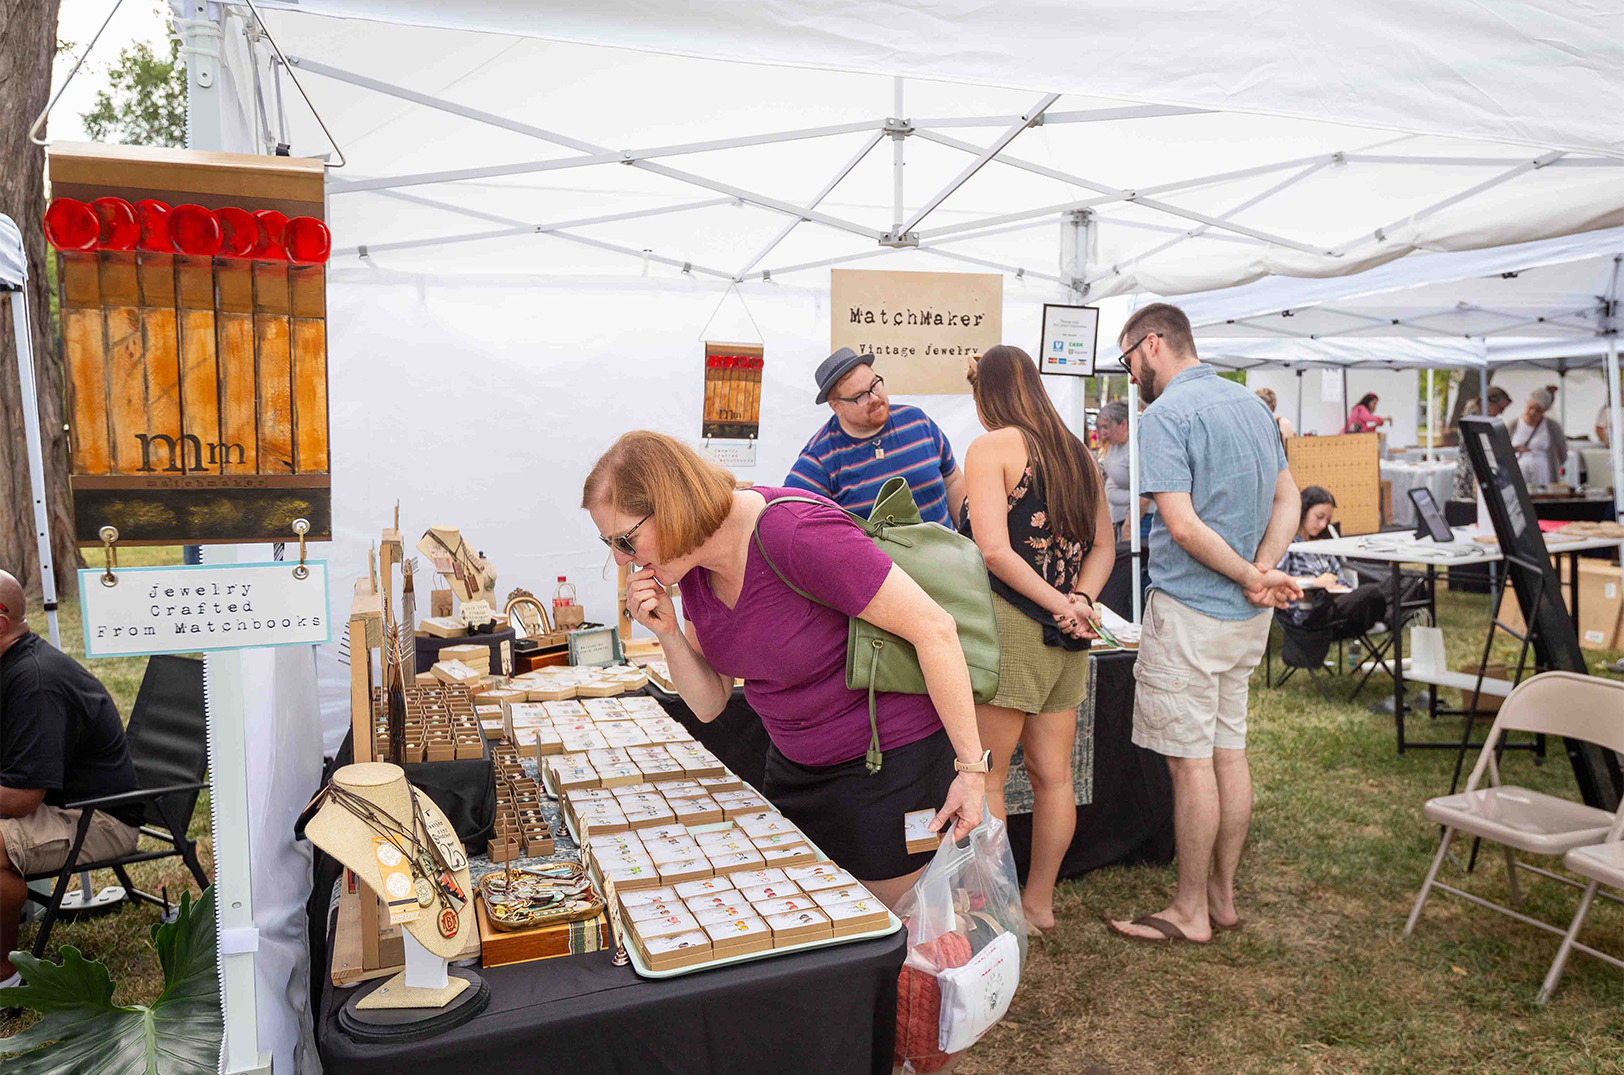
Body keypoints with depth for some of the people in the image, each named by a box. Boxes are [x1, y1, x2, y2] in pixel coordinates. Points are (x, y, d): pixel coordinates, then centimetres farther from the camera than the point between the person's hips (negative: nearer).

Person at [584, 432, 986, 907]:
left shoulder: (798, 535, -30)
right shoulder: (694, 564, -5)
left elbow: (934, 629, -25)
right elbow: (710, 704, 2)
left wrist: (971, 768, -19)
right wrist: (668, 633, -17)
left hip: (890, 761, -7)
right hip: (794, 765, 7)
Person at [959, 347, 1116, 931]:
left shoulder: (991, 447, -7)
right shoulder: (1078, 453, 14)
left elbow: (994, 549, -18)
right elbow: (1103, 545, 12)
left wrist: (1060, 605, -14)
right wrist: (1079, 601, -3)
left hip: (1010, 628, -7)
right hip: (1067, 640, 7)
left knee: (984, 774, 4)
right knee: (1053, 775, 14)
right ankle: (1039, 901, 27)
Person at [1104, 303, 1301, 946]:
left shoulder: (1167, 415, -14)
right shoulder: (1250, 403, 14)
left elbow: (1183, 525, -22)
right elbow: (1288, 499, 13)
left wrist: (1251, 576, -12)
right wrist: (1263, 569, -1)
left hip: (1190, 611, -9)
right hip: (1246, 615, 9)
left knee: (1191, 761, 0)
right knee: (1230, 751, 14)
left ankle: (1190, 912, 11)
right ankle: (1223, 897, 26)